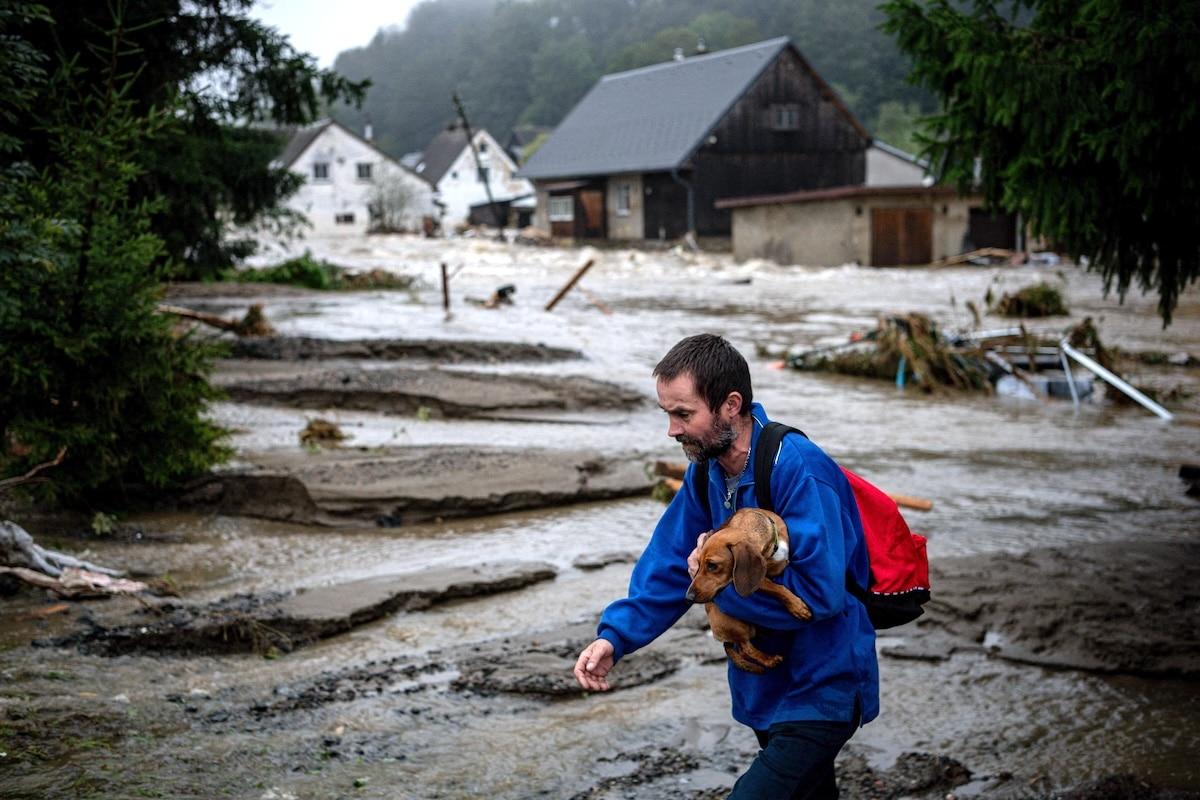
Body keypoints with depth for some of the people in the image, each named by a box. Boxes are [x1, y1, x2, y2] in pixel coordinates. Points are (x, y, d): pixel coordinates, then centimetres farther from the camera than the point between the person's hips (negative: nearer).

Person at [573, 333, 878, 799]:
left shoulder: (799, 472, -27)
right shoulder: (707, 469, -1)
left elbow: (820, 593, -32)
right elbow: (669, 563, 4)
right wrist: (615, 636, -10)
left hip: (820, 694, -8)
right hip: (763, 686, 8)